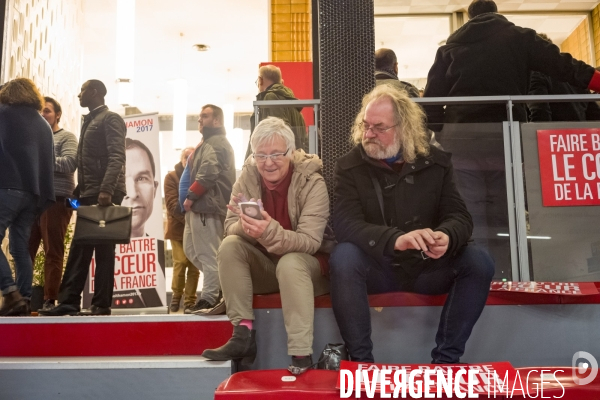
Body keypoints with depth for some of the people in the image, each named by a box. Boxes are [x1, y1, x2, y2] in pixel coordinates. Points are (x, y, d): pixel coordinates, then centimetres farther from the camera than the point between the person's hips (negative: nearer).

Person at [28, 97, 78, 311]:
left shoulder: (66, 137, 5)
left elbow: (69, 163, -11)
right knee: (25, 251, 3)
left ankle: (49, 300, 2)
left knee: (53, 252, -2)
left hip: (56, 200, -5)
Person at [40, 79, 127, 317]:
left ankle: (102, 305, 0)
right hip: (89, 195, 9)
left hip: (104, 194, -9)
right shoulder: (90, 121, 24)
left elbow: (117, 157, -17)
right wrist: (78, 191, 15)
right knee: (80, 249, 7)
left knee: (103, 250, -5)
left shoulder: (110, 119, -4)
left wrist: (106, 189, -28)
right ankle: (68, 302, 9)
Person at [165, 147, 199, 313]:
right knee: (180, 262, -4)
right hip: (178, 227, -1)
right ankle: (176, 296, 16)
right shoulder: (171, 177, 1)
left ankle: (190, 299, 12)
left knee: (194, 264, 1)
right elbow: (172, 204, -9)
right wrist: (187, 219, -21)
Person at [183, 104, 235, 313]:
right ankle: (220, 282, 20)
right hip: (201, 206, 11)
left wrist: (190, 196, -16)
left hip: (207, 205, -11)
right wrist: (192, 199, 18)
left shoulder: (216, 143, -9)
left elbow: (207, 174, -22)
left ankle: (209, 297, -2)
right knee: (191, 249, 15)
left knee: (207, 253, -7)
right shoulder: (209, 142, 25)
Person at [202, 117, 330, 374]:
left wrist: (270, 232, -45)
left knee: (289, 263, -35)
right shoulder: (248, 177, -7)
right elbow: (229, 227, -9)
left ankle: (301, 357, -31)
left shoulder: (312, 182, -19)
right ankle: (243, 333, -18)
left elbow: (310, 241, -26)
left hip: (305, 263, -4)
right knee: (229, 245, -20)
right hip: (264, 265, 4)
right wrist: (245, 225, -35)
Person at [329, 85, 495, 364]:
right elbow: (345, 225, -18)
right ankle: (361, 359, -20)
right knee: (343, 257, -33)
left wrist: (446, 237, -28)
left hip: (427, 267, 3)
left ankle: (445, 359, -12)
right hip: (377, 268, -2)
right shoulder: (349, 166, -6)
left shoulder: (435, 162, 1)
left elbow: (459, 216, -2)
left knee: (479, 262, -22)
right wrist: (395, 239, -37)